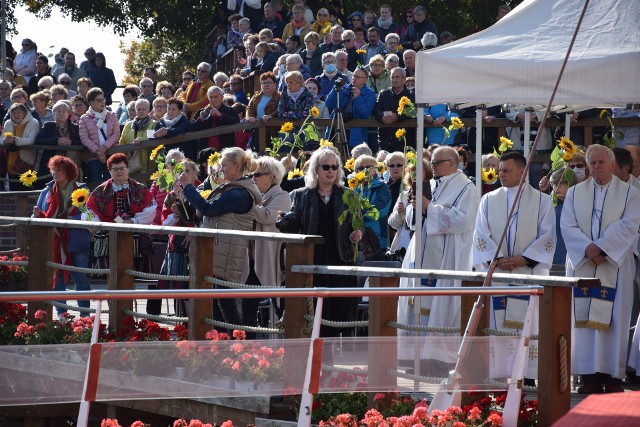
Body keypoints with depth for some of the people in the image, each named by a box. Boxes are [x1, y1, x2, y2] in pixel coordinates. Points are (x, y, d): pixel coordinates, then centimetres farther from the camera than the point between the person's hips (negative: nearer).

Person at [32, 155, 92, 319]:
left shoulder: (82, 191, 1)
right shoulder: (48, 191, 12)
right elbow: (40, 216, 13)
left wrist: (68, 219, -18)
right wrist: (38, 215, -11)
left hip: (76, 241, -3)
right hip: (53, 241, 3)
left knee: (81, 277, -2)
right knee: (56, 277, 4)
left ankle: (85, 314, 4)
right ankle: (61, 313, 11)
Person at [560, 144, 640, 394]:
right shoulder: (575, 193, 11)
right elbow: (568, 226, 1)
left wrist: (601, 247, -17)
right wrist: (587, 249, -15)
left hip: (615, 267, -2)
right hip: (581, 265, 2)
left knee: (614, 319, -4)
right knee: (583, 318, -2)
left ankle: (613, 375, -3)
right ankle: (590, 375, -1)